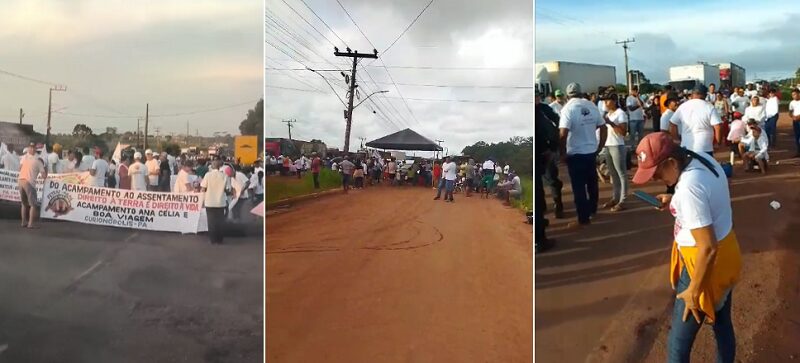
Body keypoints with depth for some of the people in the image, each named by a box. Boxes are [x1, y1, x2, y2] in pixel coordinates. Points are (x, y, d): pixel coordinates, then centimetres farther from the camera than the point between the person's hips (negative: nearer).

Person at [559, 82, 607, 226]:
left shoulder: (568, 108, -15)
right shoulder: (591, 106, 3)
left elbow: (562, 134, -26)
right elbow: (603, 128, 7)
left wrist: (563, 152, -13)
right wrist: (599, 147, 16)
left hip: (575, 154, -6)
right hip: (591, 151, 6)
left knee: (579, 187, 4)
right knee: (592, 183, 22)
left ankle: (584, 218, 10)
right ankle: (592, 209, 40)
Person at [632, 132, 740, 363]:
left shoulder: (688, 188, -31)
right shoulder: (704, 160, -2)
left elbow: (708, 247, -29)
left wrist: (694, 291, -19)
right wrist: (675, 202, 4)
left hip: (707, 263, -10)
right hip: (726, 253, 10)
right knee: (722, 325, 28)